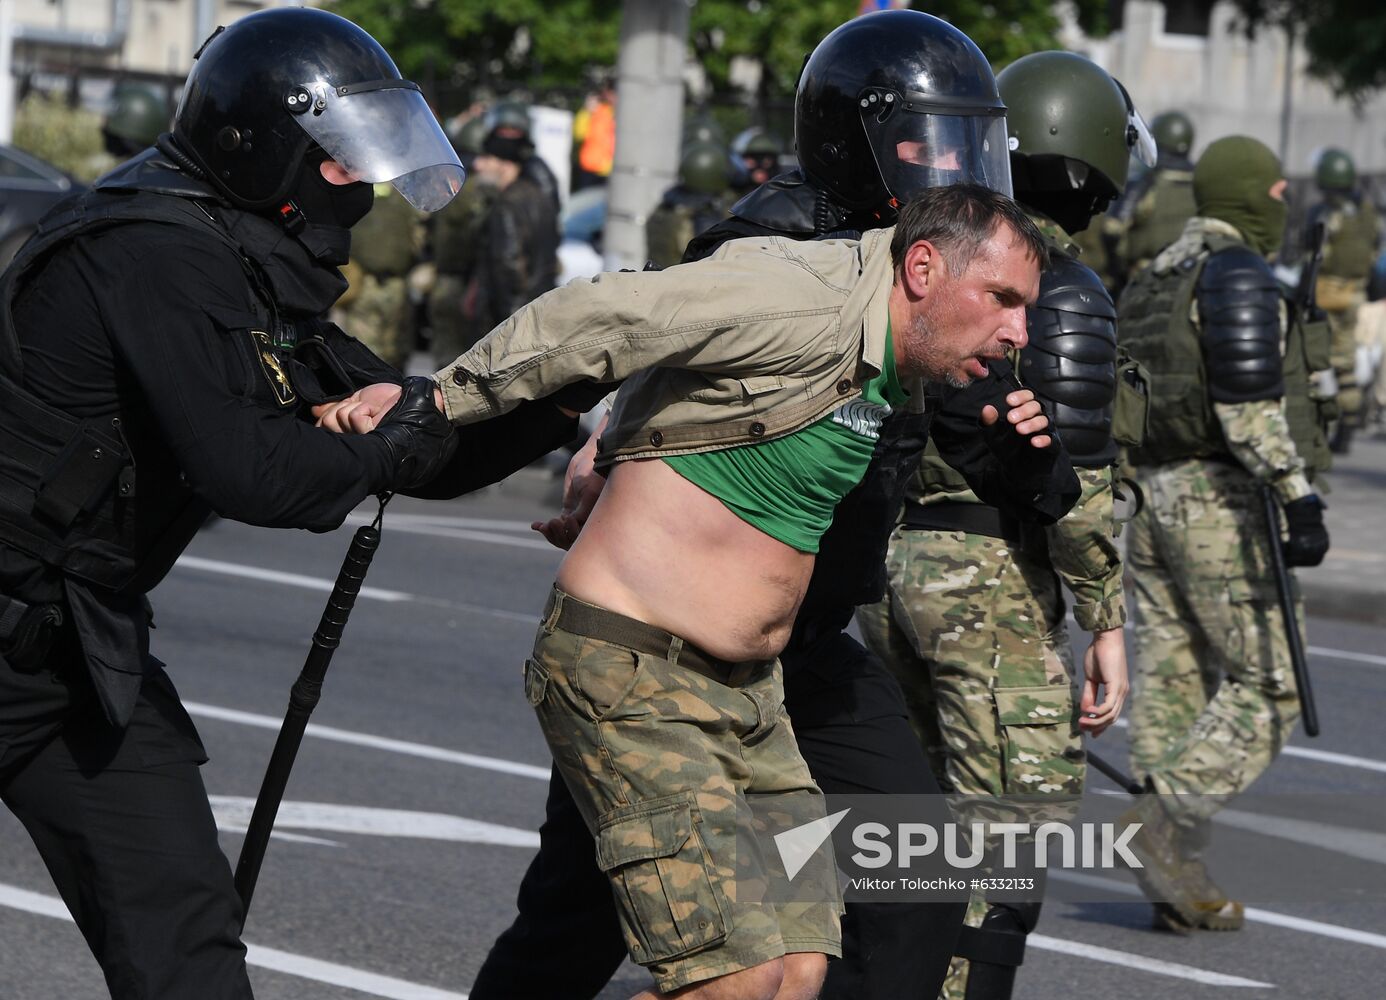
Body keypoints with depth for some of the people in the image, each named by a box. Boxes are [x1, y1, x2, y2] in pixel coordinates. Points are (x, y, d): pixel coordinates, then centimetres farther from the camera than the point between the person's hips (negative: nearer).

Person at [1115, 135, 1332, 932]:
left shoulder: (1154, 283, 16)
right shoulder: (1240, 276, -10)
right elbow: (1248, 401, -21)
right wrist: (1301, 498, -23)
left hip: (1153, 498, 9)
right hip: (1226, 501, -9)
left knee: (1174, 687, 7)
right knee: (1269, 686, -4)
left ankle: (1177, 882, 6)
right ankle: (1168, 819, -17)